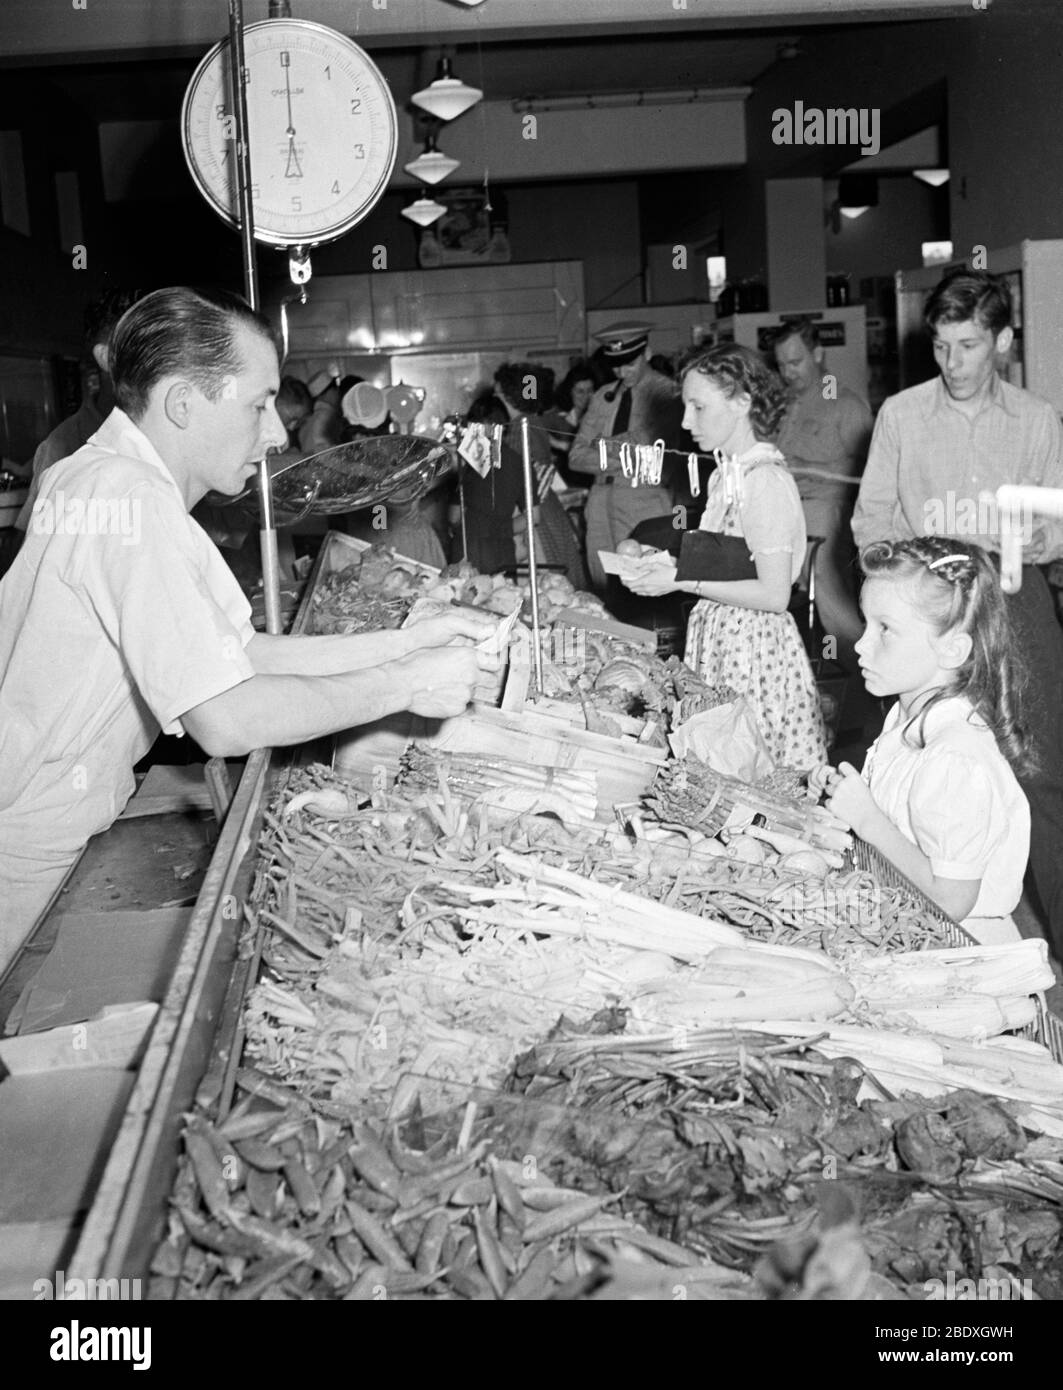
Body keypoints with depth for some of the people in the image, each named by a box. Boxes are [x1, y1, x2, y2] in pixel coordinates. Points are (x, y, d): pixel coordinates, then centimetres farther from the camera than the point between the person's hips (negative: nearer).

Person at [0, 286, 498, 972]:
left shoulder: (107, 478, 7)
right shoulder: (133, 502, -25)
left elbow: (246, 651, 7)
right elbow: (226, 720, -29)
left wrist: (408, 640, 2)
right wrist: (406, 685, -19)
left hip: (57, 830, 9)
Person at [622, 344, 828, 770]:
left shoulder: (766, 480, -17)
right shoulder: (727, 472, 10)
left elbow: (773, 594, -20)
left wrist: (682, 580, -18)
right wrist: (670, 562, 3)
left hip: (754, 649, -8)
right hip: (718, 636, 8)